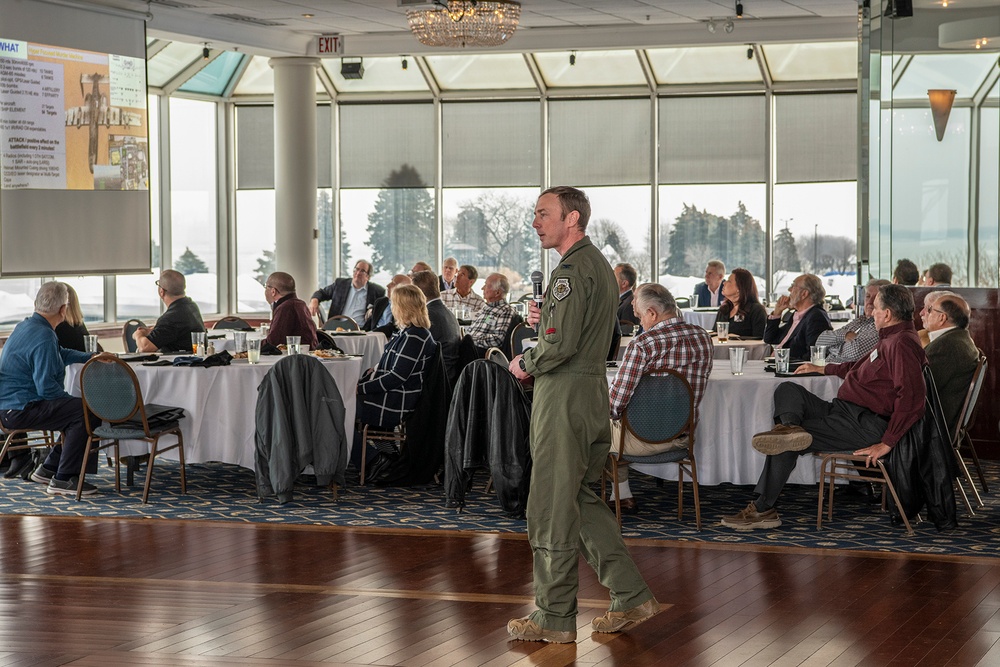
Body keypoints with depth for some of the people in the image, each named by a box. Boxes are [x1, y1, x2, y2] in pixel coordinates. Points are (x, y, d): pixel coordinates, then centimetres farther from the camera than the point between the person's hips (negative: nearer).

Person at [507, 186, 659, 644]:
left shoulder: (572, 270, -16)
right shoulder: (598, 264, 17)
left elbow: (563, 343, -23)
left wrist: (525, 364, -6)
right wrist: (543, 318, 8)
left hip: (564, 395, -10)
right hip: (592, 389, 10)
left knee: (551, 506, -2)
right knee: (581, 499, 17)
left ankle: (554, 617, 4)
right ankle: (632, 597, 16)